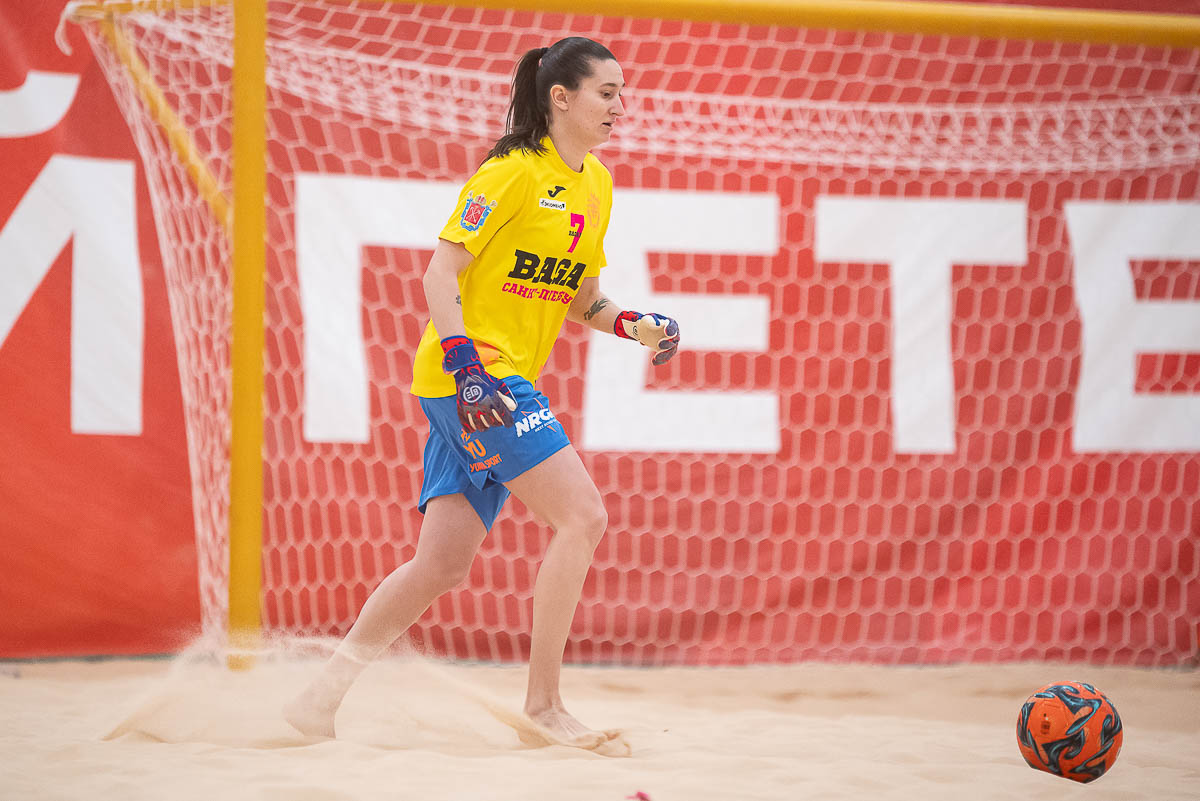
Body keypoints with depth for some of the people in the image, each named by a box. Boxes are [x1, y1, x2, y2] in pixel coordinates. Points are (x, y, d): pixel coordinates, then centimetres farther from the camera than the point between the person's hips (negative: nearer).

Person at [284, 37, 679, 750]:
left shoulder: (597, 185, 14)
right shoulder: (514, 171, -11)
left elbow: (579, 299, 22)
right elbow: (441, 271, -14)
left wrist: (634, 325, 3)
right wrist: (466, 364, -24)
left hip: (507, 384, 8)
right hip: (471, 373, -8)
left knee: (443, 564, 6)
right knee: (583, 515, -16)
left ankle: (324, 694, 15)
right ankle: (544, 702, -9)